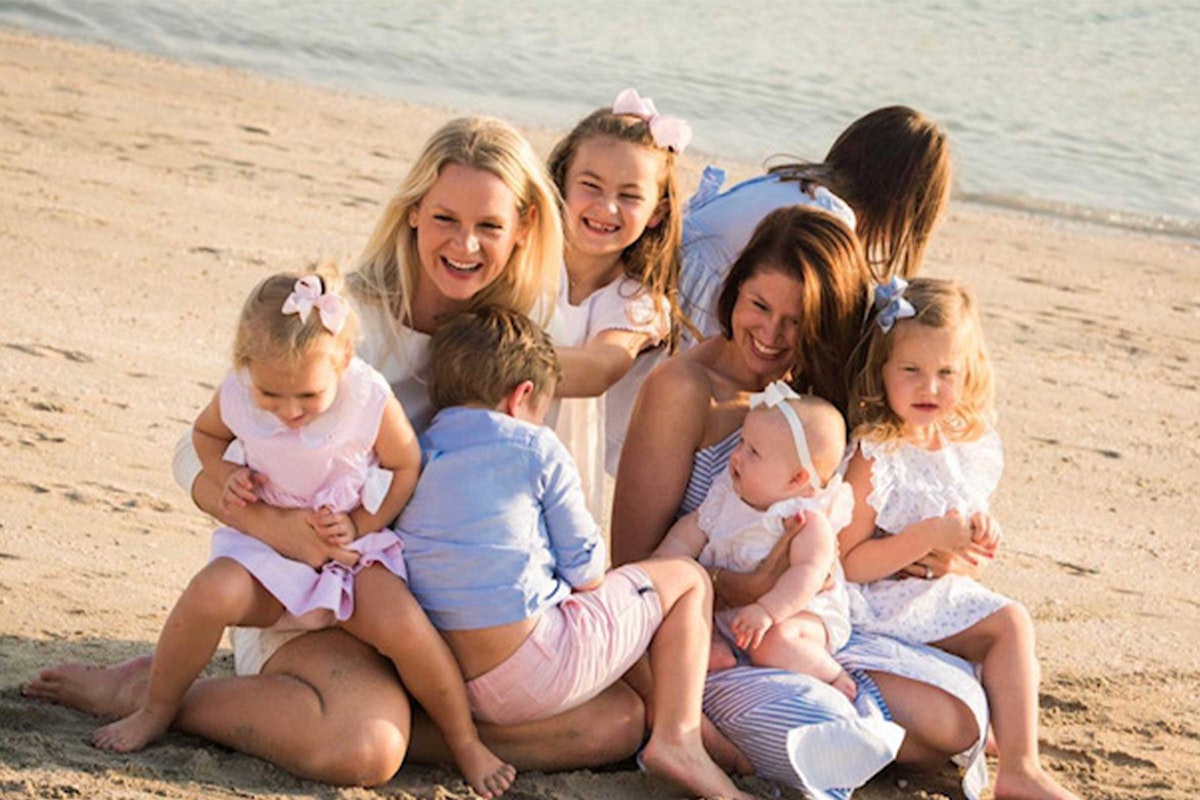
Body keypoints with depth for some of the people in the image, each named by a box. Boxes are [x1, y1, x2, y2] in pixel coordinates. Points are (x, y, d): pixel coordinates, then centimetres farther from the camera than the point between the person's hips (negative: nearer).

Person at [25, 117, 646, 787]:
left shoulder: (518, 331, 2)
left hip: (450, 602, 5)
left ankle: (382, 712, -7)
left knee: (619, 720, -15)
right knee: (359, 748, -35)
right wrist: (278, 526, -33)